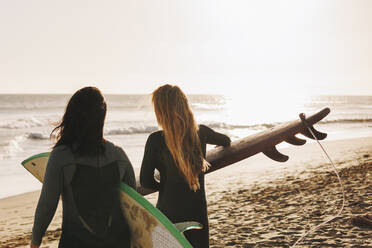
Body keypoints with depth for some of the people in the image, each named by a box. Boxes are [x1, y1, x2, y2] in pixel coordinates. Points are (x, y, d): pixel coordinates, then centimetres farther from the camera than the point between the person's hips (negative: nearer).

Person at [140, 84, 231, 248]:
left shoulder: (156, 140, -16)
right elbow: (226, 141, 18)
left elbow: (145, 181, -11)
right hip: (198, 210, 3)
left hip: (169, 212, -3)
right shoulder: (202, 133, -4)